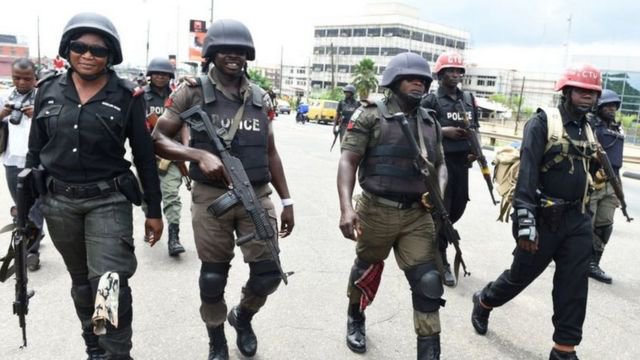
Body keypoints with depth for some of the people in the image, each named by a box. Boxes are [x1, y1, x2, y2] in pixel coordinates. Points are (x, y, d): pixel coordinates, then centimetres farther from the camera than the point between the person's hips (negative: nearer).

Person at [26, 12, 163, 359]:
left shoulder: (127, 97, -6)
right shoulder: (48, 90, 3)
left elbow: (145, 157, -2)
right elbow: (35, 150, 10)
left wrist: (154, 210, -1)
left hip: (108, 201, -3)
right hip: (58, 201, 4)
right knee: (81, 282, 16)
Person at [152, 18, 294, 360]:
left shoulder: (259, 97, 10)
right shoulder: (192, 92, -1)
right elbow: (157, 140, -2)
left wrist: (287, 201, 12)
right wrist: (200, 155, -19)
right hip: (211, 197, -3)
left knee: (269, 273, 2)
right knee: (213, 277, 8)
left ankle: (242, 316, 35)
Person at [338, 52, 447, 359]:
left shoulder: (430, 123, 9)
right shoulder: (370, 116, -7)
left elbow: (440, 164, 17)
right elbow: (348, 162, -13)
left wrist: (439, 191, -5)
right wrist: (346, 207, -25)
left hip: (418, 215, 4)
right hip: (376, 211, -3)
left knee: (428, 283, -3)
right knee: (367, 270, 18)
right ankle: (355, 319, 47)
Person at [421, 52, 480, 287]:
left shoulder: (469, 99, 13)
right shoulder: (431, 100, -5)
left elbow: (475, 128, 20)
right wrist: (444, 131, -20)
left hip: (462, 162, 6)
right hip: (440, 162, -6)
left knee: (458, 208, 13)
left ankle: (434, 238, 40)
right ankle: (442, 262, 8)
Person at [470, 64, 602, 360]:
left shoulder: (587, 130, 11)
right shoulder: (542, 123, -11)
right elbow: (527, 172, -20)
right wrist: (525, 219, -28)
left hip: (576, 220, 6)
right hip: (544, 219, -6)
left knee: (573, 289, 4)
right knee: (520, 275, 9)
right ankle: (483, 303, 36)